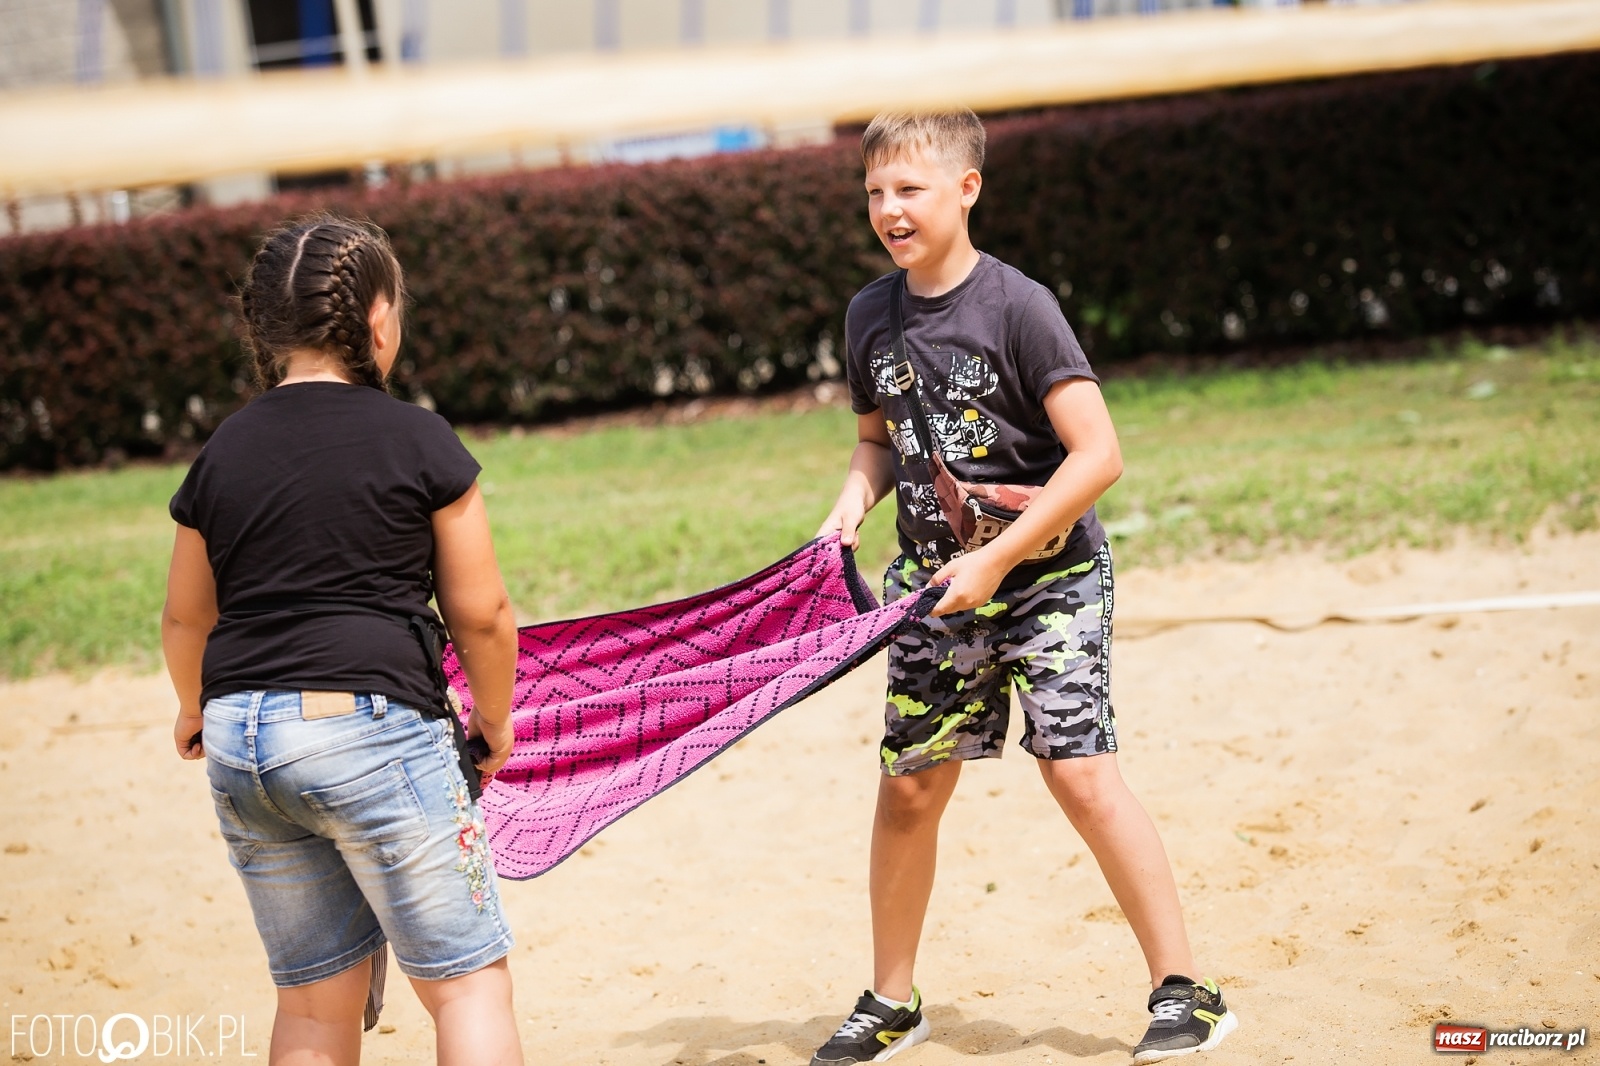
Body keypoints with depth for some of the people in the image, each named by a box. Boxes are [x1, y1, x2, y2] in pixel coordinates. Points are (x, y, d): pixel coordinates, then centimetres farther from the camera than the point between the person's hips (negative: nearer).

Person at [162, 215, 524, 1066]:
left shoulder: (222, 452, 9)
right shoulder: (417, 439, -4)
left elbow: (184, 619, 18)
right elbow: (480, 612, -2)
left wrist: (194, 709, 38)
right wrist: (495, 716, 16)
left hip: (239, 740, 6)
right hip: (371, 725, -5)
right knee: (465, 978, 2)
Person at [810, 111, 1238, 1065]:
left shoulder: (1017, 305, -15)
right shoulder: (870, 316, 3)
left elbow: (1098, 456, -19)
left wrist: (995, 561, -20)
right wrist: (853, 505, -3)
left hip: (1048, 573, -5)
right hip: (936, 587, 5)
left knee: (1080, 772, -12)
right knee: (909, 786, 6)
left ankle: (1185, 990, 0)